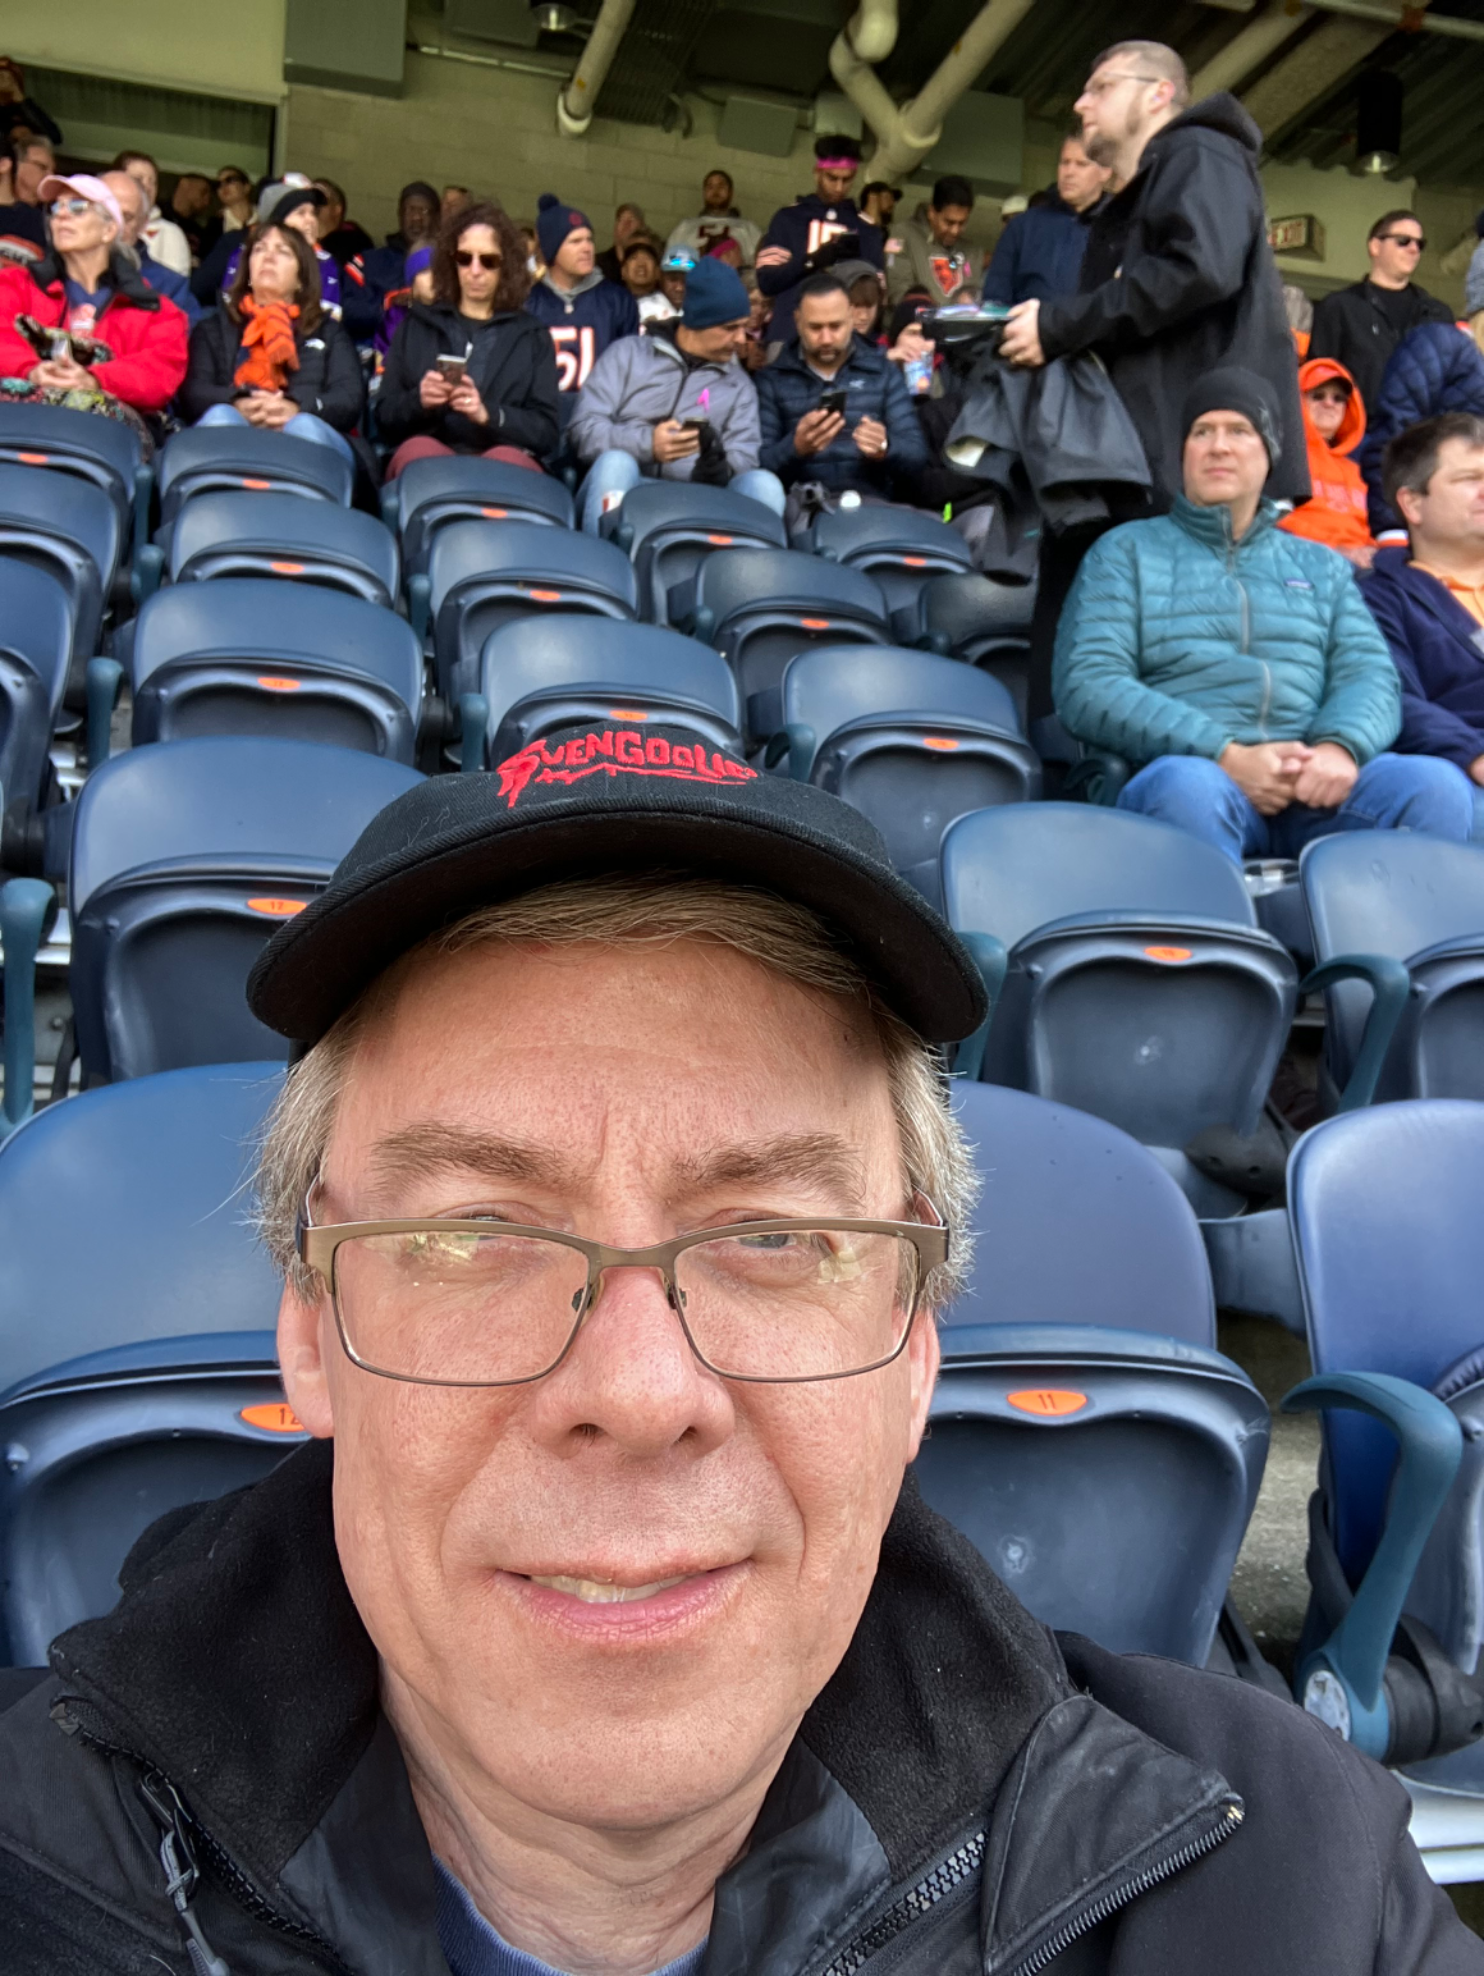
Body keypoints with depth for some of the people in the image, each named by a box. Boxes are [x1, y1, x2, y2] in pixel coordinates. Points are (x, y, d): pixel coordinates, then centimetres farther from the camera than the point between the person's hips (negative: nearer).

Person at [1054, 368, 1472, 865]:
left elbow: (1370, 674, 15)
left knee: (1437, 785, -27)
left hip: (1315, 785, 3)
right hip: (1192, 771, -3)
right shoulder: (1125, 552, 16)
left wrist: (1340, 746, -12)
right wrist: (1226, 756, -12)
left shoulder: (1321, 566, 28)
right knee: (1192, 788, -39)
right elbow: (1087, 686, 1)